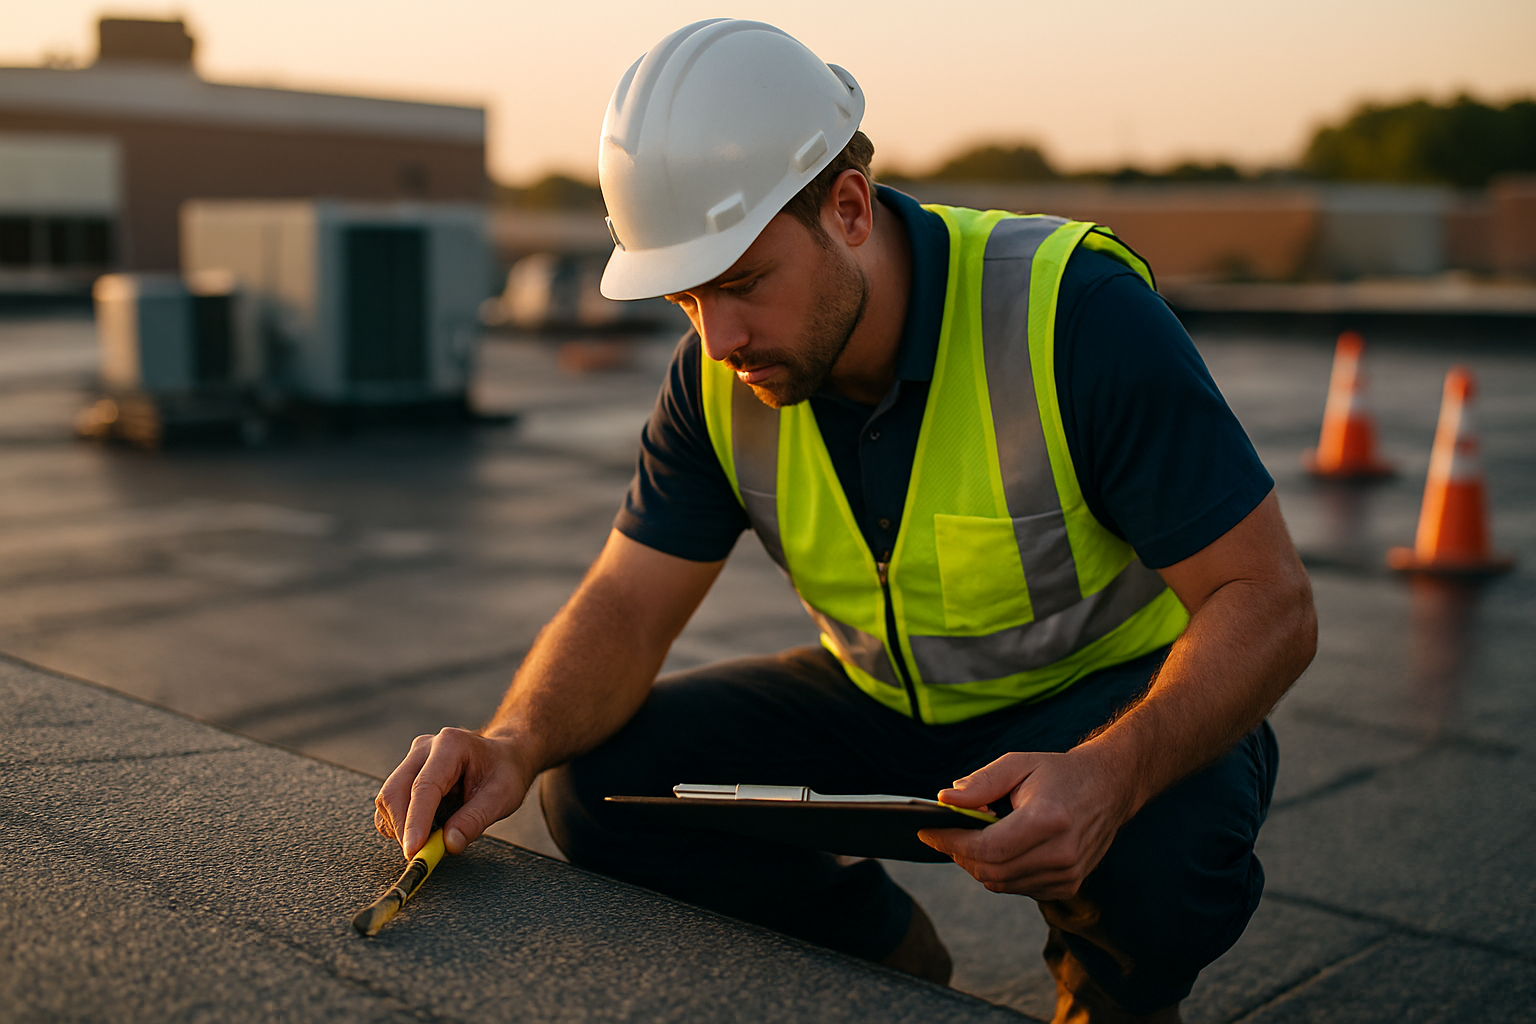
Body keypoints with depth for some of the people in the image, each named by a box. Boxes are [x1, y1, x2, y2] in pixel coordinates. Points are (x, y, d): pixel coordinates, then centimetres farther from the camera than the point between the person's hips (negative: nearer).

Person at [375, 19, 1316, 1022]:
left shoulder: (1075, 311, -27)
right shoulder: (721, 375, -12)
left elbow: (1269, 603, -26)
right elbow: (625, 609, -10)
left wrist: (1110, 776, -44)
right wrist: (515, 743, -32)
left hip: (1114, 695, -4)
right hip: (884, 705, 4)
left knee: (1164, 849, -38)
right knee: (600, 785, -14)